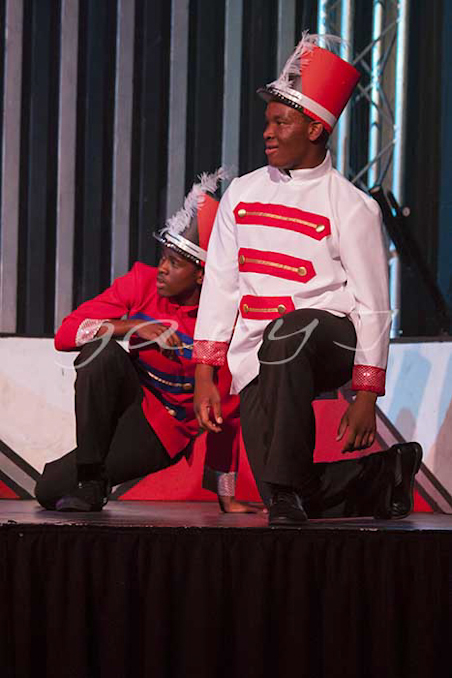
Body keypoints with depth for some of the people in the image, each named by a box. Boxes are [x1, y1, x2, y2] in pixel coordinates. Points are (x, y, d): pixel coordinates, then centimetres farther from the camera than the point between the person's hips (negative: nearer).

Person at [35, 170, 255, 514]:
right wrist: (136, 327, -30)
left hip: (165, 432, -4)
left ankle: (89, 485, 11)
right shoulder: (142, 282, -11)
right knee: (101, 351, -32)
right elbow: (66, 334, -15)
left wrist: (227, 497, -6)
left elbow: (225, 411, -10)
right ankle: (90, 476, -20)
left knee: (52, 489, -24)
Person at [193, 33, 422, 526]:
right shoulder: (241, 194, 12)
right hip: (255, 359, 4)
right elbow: (219, 286, 12)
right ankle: (383, 475, 23)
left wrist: (366, 397, -8)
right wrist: (205, 374, 4)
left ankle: (288, 490, -34)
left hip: (331, 340, -4)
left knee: (285, 333, -41)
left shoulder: (352, 208, -2)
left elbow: (372, 306, -2)